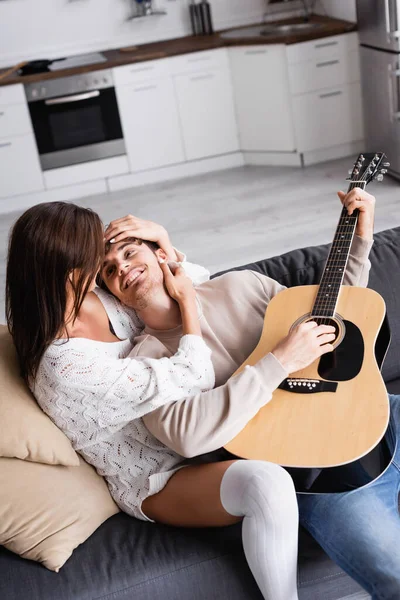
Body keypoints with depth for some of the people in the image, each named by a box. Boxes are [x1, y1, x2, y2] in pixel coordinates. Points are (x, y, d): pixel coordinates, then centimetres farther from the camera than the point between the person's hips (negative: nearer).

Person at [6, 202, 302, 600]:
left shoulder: (86, 299, -5)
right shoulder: (69, 364, -32)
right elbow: (195, 378, -25)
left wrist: (166, 248, -5)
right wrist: (186, 300, -10)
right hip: (152, 480, -9)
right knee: (268, 485, -35)